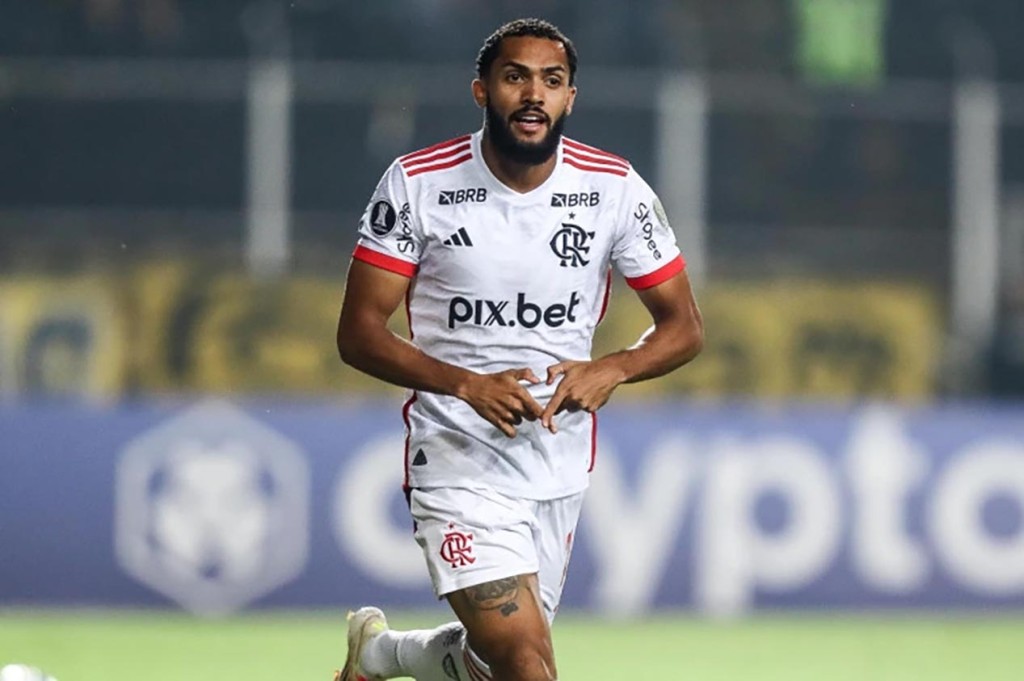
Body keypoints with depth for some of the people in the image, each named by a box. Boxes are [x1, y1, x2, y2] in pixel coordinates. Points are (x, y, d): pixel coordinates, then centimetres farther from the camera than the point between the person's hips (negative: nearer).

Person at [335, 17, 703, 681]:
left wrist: (611, 369, -19)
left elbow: (684, 327, 2)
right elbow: (358, 332, -8)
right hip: (458, 459, -4)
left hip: (561, 467, 4)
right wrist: (468, 384, -24)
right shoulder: (417, 184, -10)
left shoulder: (616, 190, -4)